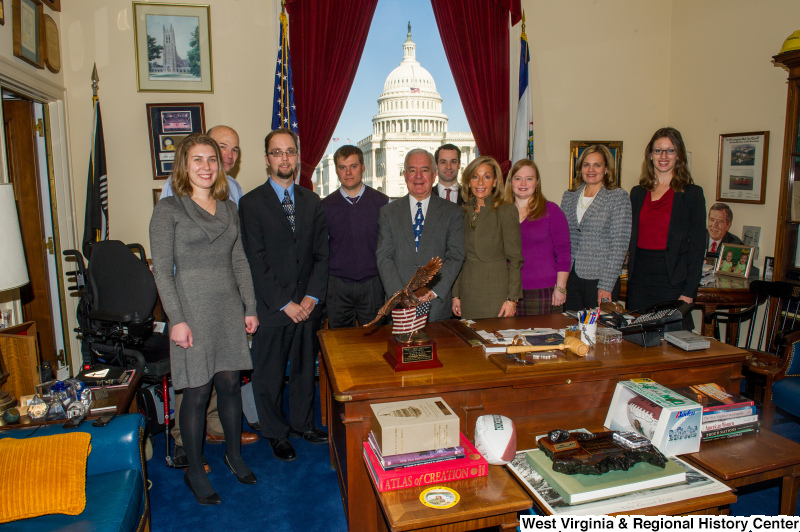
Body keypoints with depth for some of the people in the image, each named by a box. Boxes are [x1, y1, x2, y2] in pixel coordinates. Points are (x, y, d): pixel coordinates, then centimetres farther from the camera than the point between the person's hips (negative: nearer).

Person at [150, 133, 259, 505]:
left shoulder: (228, 208, 11)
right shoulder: (169, 209, -5)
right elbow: (161, 269, -8)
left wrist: (250, 307, 7)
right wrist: (176, 319, -14)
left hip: (229, 309, 5)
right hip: (192, 310, -4)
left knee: (230, 384, 12)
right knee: (197, 392, 3)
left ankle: (234, 455, 32)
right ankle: (194, 471, 23)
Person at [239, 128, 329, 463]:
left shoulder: (312, 202, 9)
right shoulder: (251, 203, -5)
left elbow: (322, 254, 6)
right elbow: (256, 262, -10)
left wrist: (312, 297, -6)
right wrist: (285, 303, -13)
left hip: (308, 306, 4)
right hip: (271, 307, -3)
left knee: (305, 368, 16)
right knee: (269, 375, 9)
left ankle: (301, 423, 36)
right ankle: (276, 433, 29)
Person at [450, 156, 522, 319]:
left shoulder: (506, 211, -5)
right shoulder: (463, 212, 10)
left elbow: (515, 258, -7)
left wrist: (512, 299, -11)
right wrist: (456, 294, 8)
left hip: (496, 292, -4)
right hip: (468, 292, 4)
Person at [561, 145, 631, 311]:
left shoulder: (618, 197, -3)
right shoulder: (569, 197, 10)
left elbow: (619, 244, -8)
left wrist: (606, 285, -13)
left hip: (599, 278, -4)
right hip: (570, 277, 4)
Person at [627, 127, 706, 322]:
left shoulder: (692, 194, 0)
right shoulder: (637, 193, 11)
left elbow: (697, 246, -4)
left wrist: (689, 291, -10)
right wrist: (630, 276, 6)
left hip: (672, 281, -3)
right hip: (639, 279, 4)